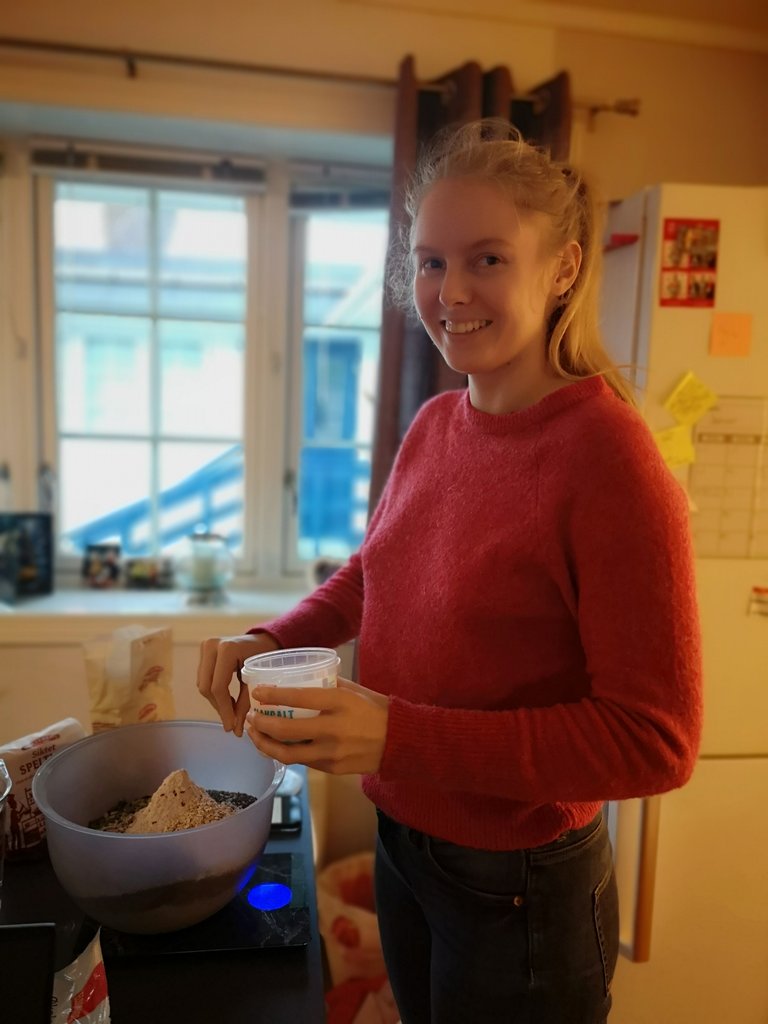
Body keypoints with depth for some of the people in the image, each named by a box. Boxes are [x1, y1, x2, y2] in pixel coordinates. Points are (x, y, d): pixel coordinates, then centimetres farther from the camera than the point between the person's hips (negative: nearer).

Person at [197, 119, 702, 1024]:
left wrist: (401, 736, -29)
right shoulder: (434, 423, -5)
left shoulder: (607, 456, -24)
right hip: (401, 842, 6)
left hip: (520, 892, -6)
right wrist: (273, 640, -7)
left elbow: (654, 742, -23)